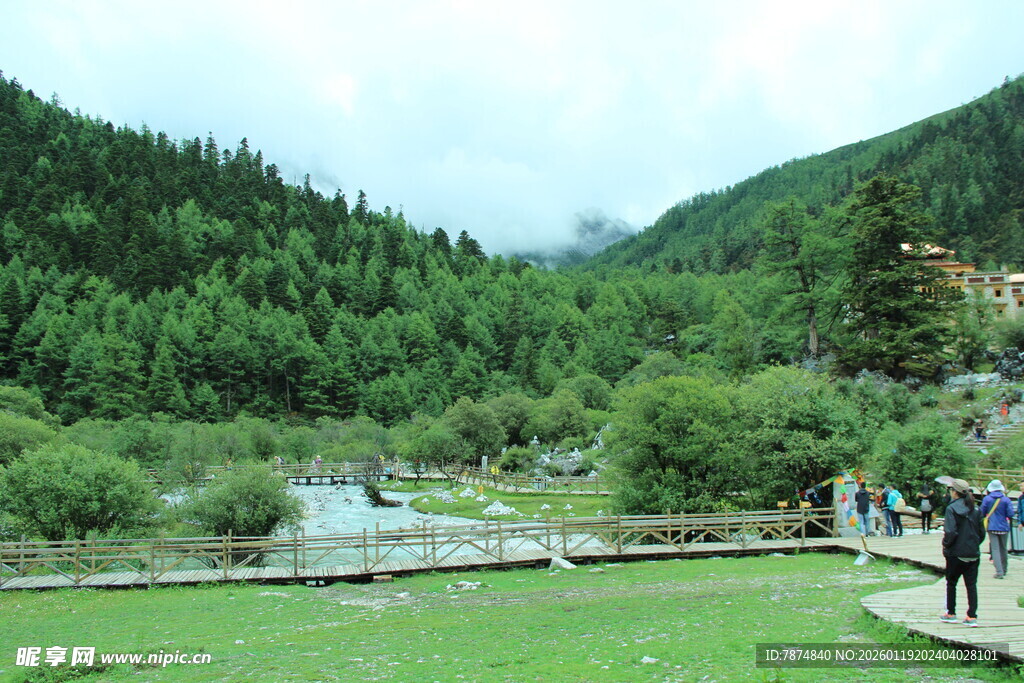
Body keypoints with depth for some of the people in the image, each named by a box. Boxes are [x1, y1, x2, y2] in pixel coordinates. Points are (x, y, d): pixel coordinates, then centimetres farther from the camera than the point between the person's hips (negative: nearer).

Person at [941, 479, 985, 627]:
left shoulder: (952, 509, -13)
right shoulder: (975, 510, 4)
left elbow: (951, 532, -20)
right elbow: (982, 532, 7)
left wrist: (945, 544, -4)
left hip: (956, 553, -4)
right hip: (973, 554, 4)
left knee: (951, 583, 12)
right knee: (971, 585, 6)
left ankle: (951, 614, 18)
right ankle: (972, 617, 4)